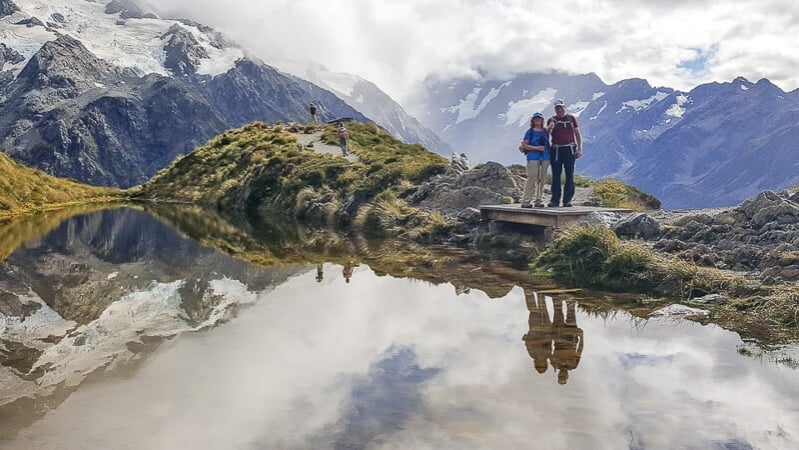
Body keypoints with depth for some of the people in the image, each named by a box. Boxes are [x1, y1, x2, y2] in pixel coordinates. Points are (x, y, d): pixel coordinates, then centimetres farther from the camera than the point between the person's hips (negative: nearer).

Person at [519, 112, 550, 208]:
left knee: (542, 180, 5)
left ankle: (539, 201, 11)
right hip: (533, 158, -5)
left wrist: (549, 156, 13)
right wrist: (536, 148, -13)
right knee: (532, 179, -11)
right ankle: (526, 201, -8)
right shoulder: (530, 132, 1)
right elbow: (524, 145, -5)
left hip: (544, 158, 5)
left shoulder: (545, 132, 15)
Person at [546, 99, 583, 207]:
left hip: (570, 149, 0)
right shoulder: (552, 120, 10)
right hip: (556, 150, 0)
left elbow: (578, 134, 8)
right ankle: (555, 200, 6)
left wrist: (579, 148, 0)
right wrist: (550, 128, -26)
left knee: (570, 176, -1)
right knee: (556, 176, 2)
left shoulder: (571, 118, 9)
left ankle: (567, 200, 2)